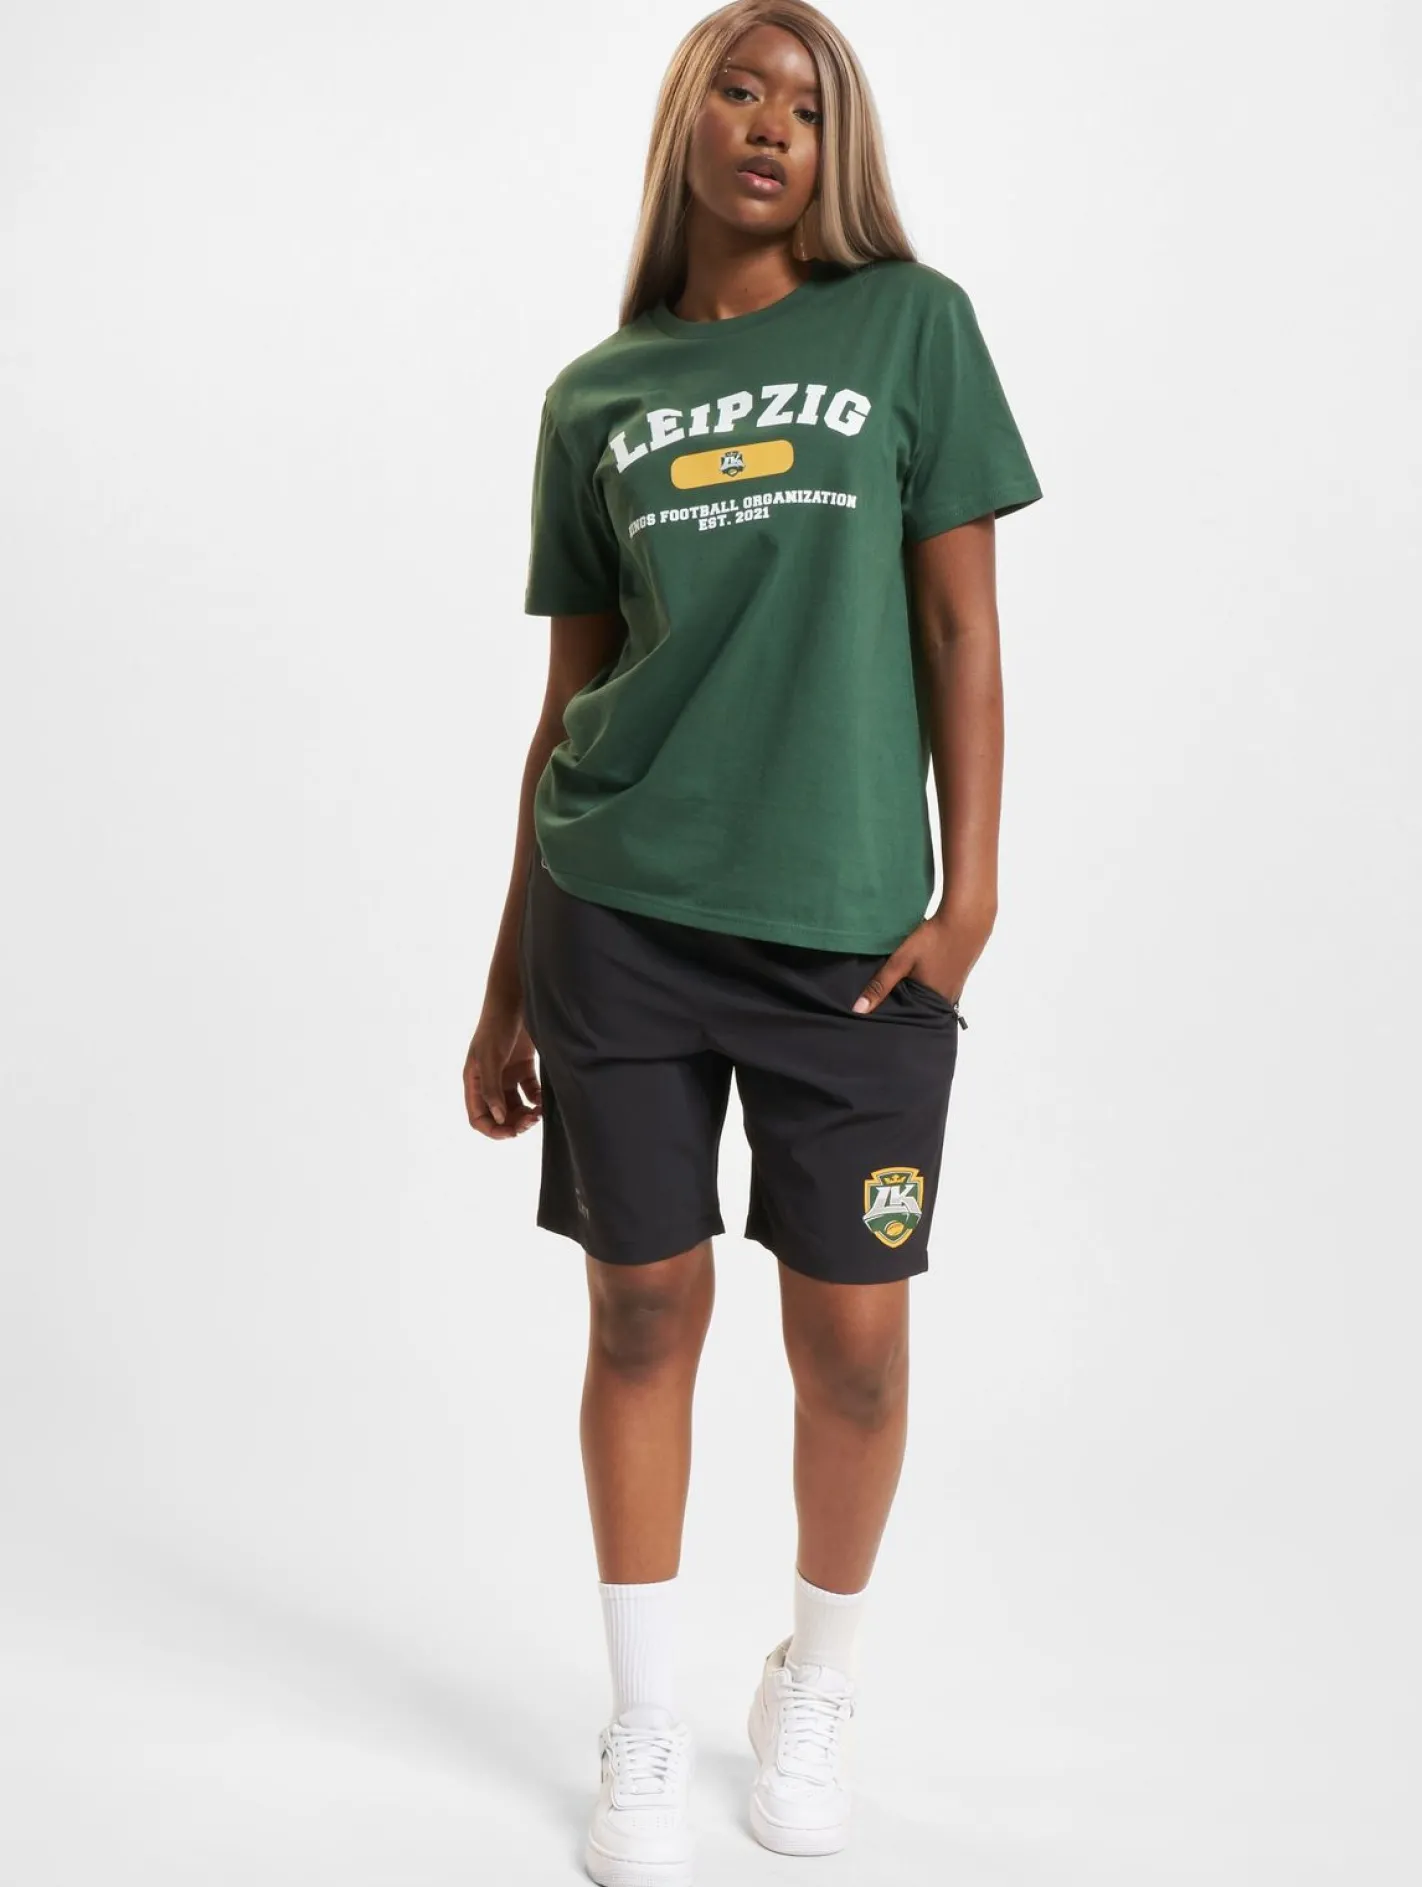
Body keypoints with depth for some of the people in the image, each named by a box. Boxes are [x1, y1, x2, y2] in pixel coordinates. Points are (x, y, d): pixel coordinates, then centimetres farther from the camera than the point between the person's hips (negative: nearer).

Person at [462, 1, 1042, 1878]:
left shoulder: (912, 324, 6)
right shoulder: (595, 394, 10)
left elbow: (960, 621, 2)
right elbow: (570, 694, 11)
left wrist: (971, 888, -7)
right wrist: (508, 989, 10)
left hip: (850, 921, -1)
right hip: (620, 912, 2)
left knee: (853, 1329, 3)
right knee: (645, 1310, 5)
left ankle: (817, 1689, 29)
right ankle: (645, 1737, 23)